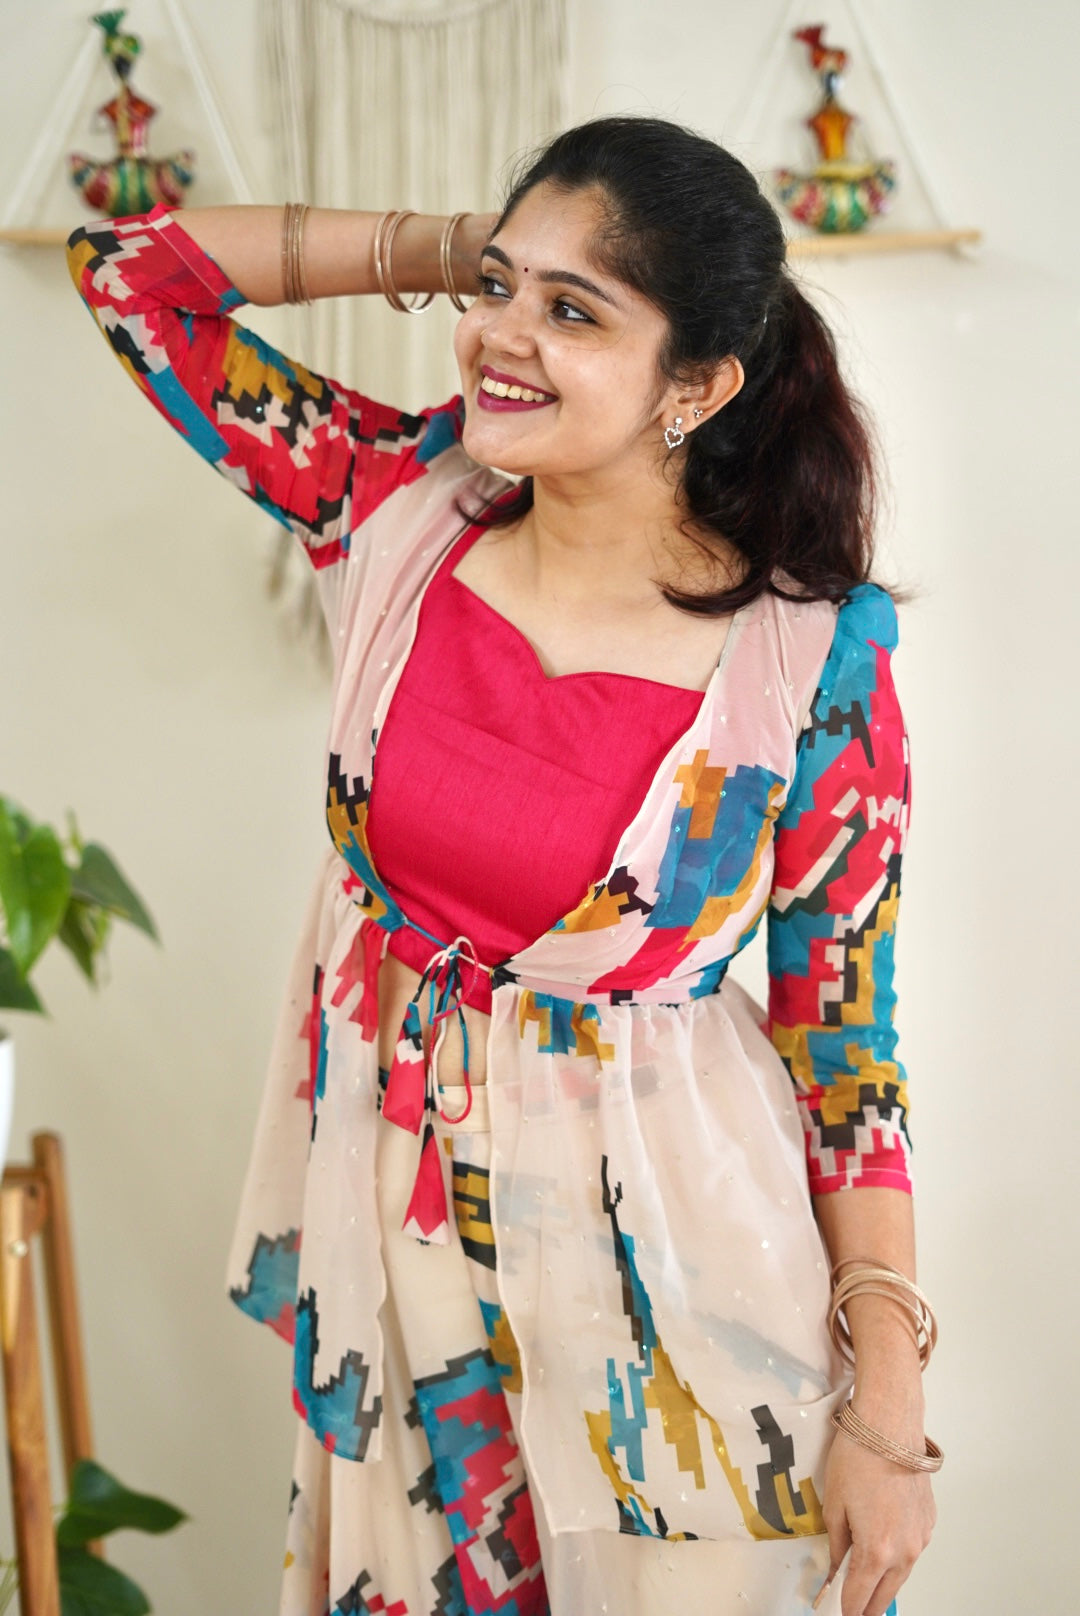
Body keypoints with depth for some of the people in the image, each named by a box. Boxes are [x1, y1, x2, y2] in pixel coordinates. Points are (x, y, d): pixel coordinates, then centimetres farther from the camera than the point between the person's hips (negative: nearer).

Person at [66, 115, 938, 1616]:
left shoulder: (815, 662, -16)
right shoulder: (406, 510, -6)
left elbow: (846, 1040, -10)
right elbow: (130, 261, -1)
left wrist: (890, 1411, -9)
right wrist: (441, 249, -5)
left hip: (658, 1260, -3)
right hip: (389, 1223, 4)